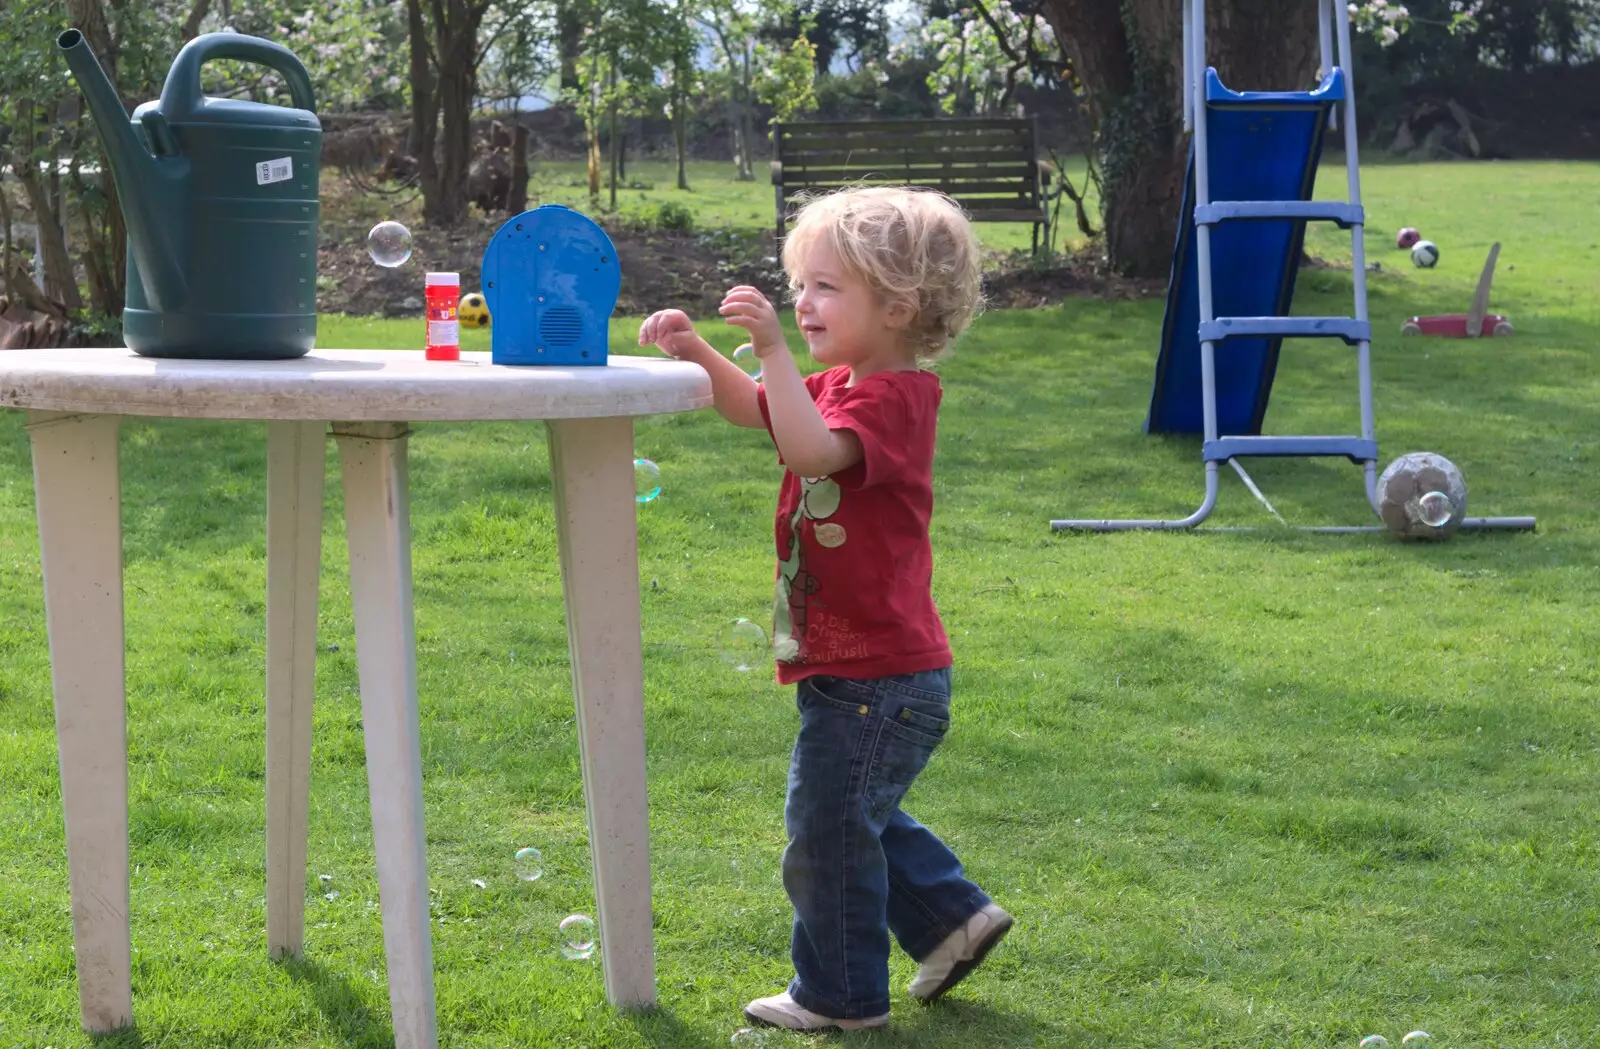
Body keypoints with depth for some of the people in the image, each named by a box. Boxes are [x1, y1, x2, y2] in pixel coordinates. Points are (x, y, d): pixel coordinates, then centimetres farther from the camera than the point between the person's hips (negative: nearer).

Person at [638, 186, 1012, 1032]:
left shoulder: (891, 399, -21)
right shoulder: (844, 386, 10)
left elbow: (809, 448, -38)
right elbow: (755, 408, 19)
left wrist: (773, 346, -40)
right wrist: (697, 351, 1)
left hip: (877, 676, -10)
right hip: (855, 667, 10)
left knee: (828, 832, 0)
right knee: (858, 819, 24)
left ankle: (840, 994, 12)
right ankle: (950, 918, 33)